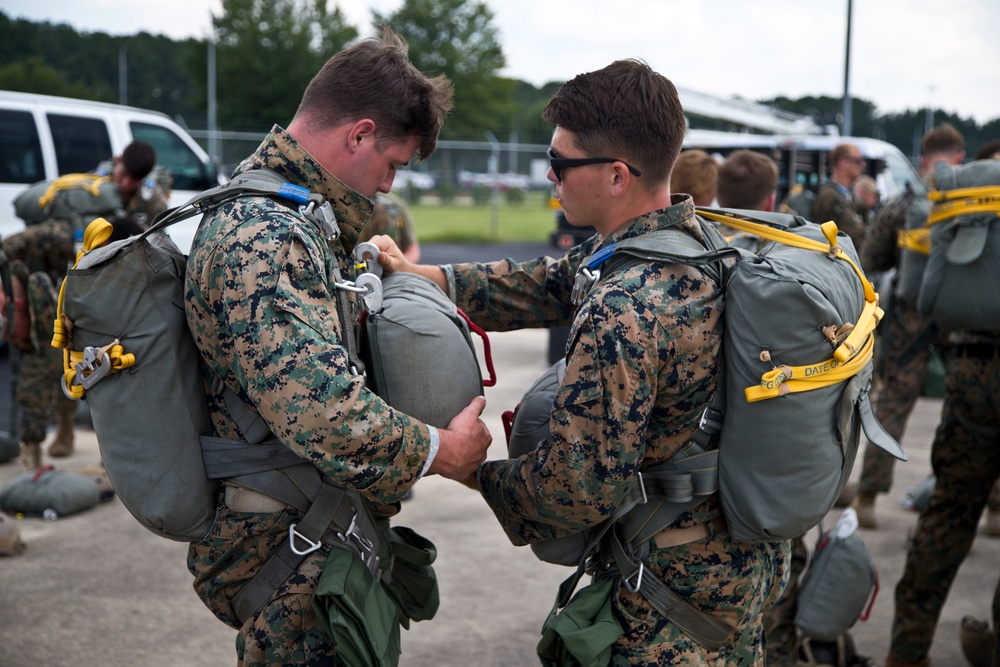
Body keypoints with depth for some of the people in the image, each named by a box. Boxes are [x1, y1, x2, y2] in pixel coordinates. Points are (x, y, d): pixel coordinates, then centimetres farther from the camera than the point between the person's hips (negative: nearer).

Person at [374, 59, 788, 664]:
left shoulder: (623, 317, -32)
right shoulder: (708, 239, -1)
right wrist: (425, 276, 3)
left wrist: (478, 473, -9)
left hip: (680, 592, -9)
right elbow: (550, 284, 8)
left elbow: (581, 489, -27)